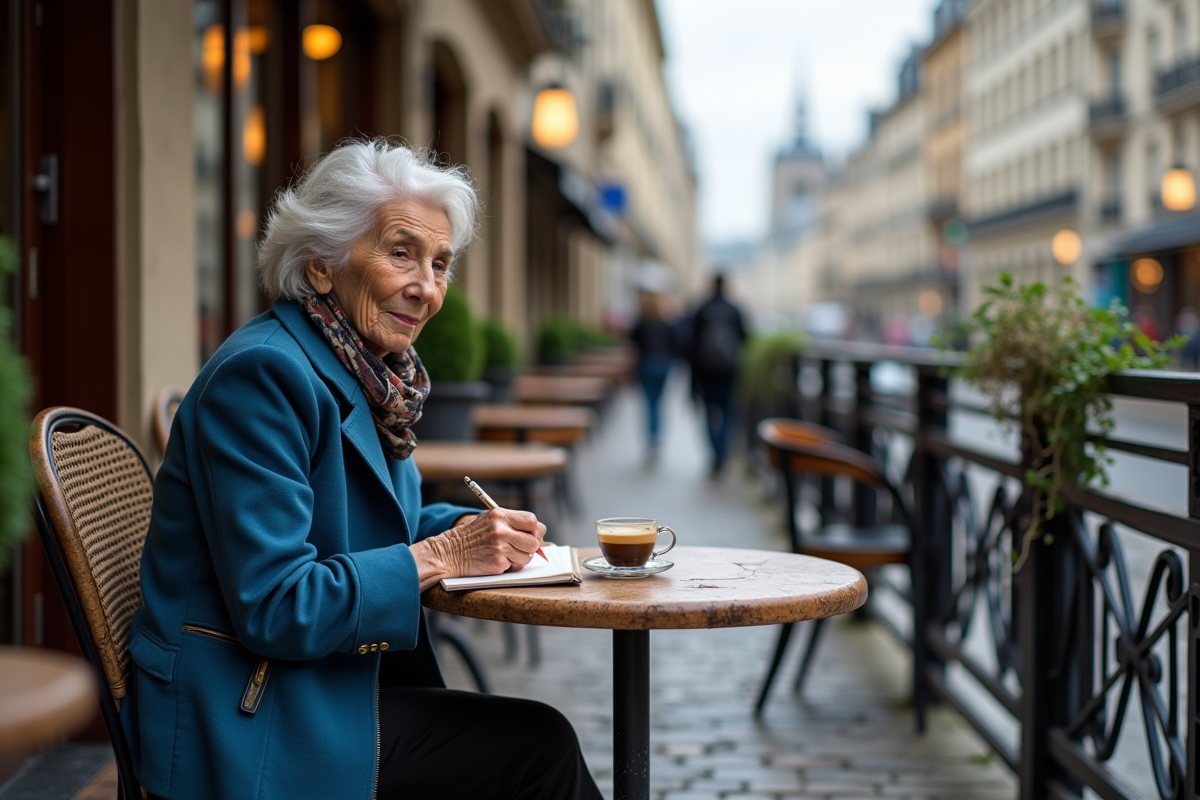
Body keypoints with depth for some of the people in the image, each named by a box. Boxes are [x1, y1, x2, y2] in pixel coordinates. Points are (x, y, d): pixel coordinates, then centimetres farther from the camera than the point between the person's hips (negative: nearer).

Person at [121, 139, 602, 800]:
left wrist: (481, 529, 2)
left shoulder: (370, 372, 8)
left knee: (543, 739, -5)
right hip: (250, 726, -8)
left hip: (321, 688, 8)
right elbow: (273, 607, -24)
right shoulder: (262, 372, -19)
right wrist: (442, 554, -20)